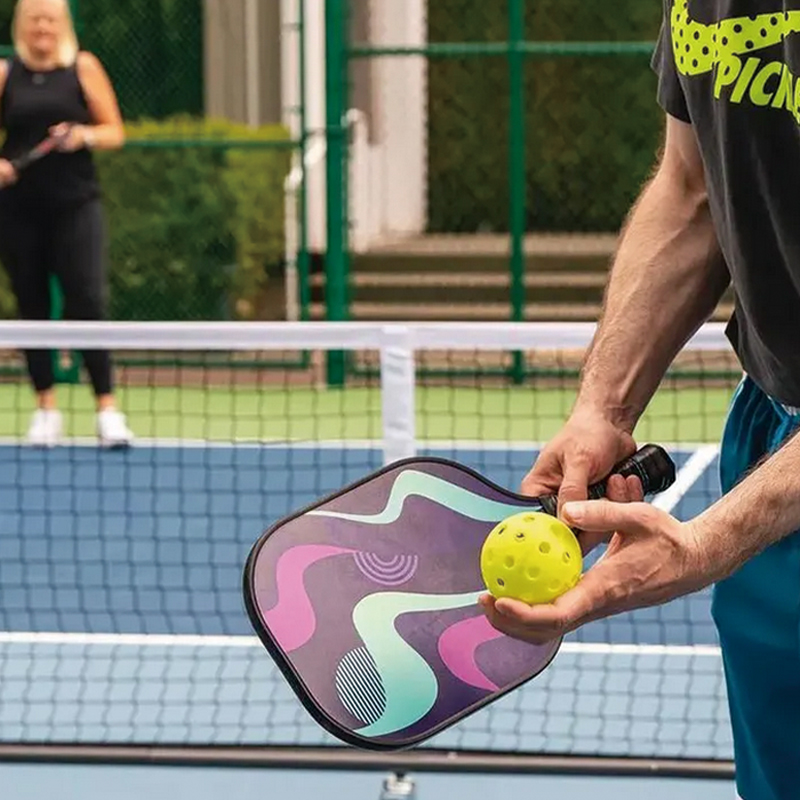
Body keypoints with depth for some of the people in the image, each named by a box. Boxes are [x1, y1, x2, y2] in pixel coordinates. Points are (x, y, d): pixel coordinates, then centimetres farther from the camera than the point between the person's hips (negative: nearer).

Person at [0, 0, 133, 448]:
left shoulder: (83, 68, 3)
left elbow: (115, 133, 5)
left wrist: (85, 136, -16)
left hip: (76, 204, -2)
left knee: (88, 301, -10)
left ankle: (107, 408, -8)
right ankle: (46, 407, 15)